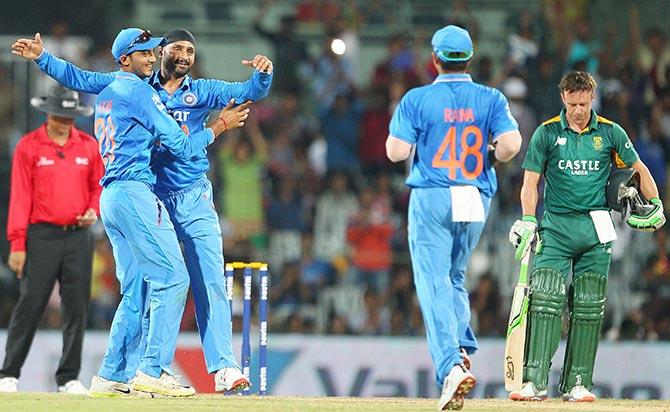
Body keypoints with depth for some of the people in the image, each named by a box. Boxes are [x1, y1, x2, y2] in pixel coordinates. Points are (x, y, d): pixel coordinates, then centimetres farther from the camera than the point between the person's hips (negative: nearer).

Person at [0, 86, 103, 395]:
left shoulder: (88, 146, 9)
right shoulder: (29, 146, -1)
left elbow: (99, 185, 18)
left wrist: (93, 210, -4)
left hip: (78, 237, 3)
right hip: (41, 236, -3)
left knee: (77, 308, 2)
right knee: (30, 305, -6)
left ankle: (69, 378, 9)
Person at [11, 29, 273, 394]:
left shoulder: (202, 91, 8)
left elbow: (250, 92, -3)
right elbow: (81, 80, 8)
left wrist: (262, 74, -24)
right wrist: (42, 58, 0)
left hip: (195, 200, 0)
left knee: (210, 283, -7)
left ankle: (223, 367, -11)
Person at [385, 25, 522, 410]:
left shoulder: (417, 99, -3)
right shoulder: (491, 99, 3)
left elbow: (396, 151, -9)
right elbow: (511, 142, -11)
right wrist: (489, 157, 10)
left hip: (432, 198, -3)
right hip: (477, 199, 3)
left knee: (434, 283, -6)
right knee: (455, 277, 23)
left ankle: (451, 364, -23)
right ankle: (463, 350, 9)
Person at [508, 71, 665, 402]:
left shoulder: (610, 133, 6)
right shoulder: (546, 133, 2)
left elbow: (638, 169, 18)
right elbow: (531, 181, 1)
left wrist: (655, 205, 11)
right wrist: (528, 222, -11)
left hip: (595, 230, 2)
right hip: (555, 226, -2)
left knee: (588, 308, 2)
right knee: (545, 300, -14)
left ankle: (578, 383, 7)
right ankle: (535, 381, -18)